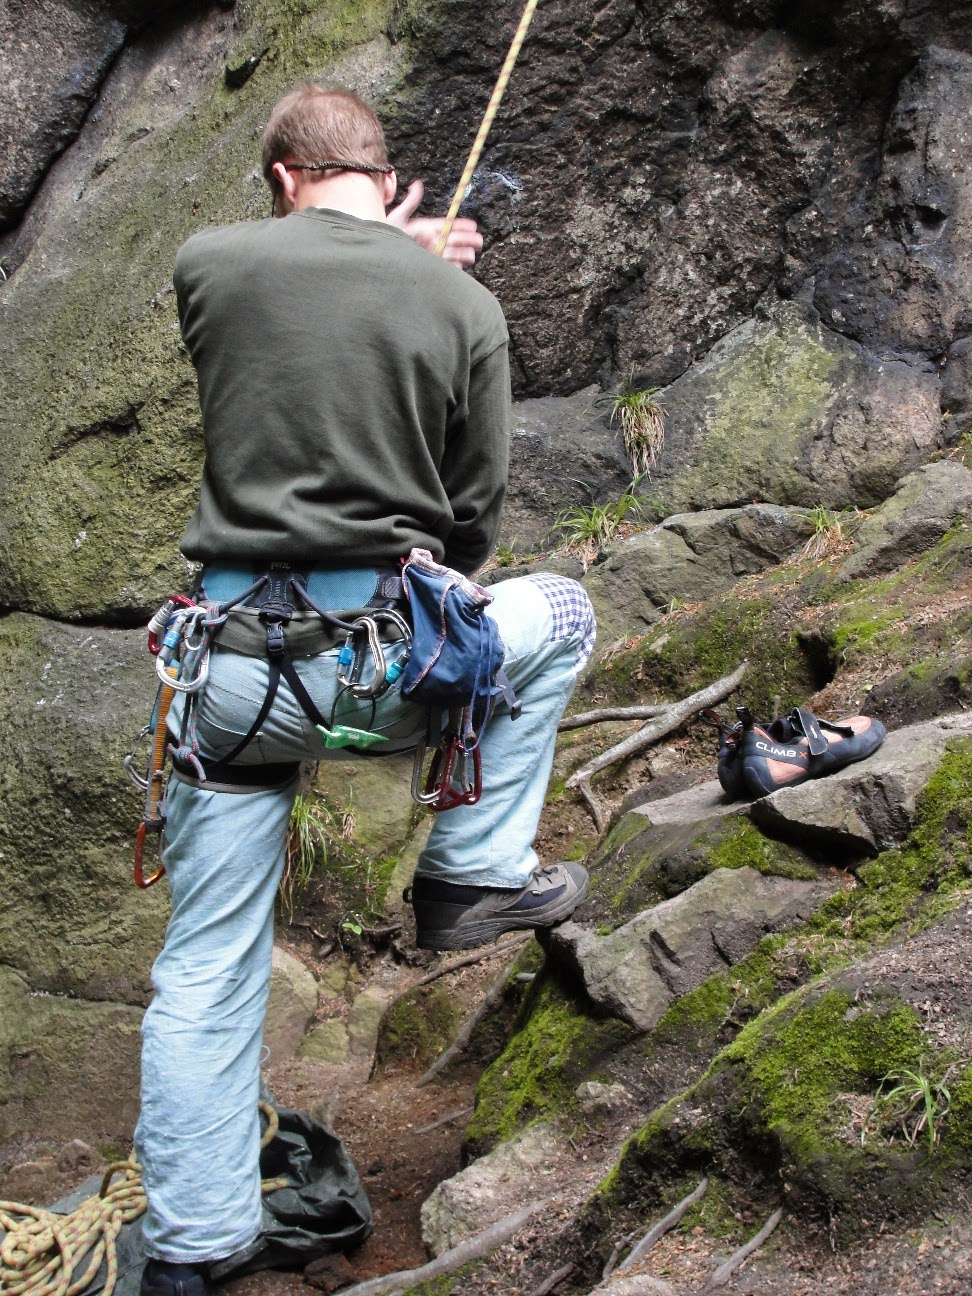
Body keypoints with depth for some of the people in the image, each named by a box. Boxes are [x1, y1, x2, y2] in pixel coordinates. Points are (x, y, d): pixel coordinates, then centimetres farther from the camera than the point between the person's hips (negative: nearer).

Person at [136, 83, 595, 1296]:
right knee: (559, 611, 28)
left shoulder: (206, 263, 2)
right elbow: (473, 521, 7)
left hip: (231, 661, 2)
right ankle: (472, 873, 24)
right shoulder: (464, 304, 1)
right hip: (386, 658, -2)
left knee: (204, 972, 15)